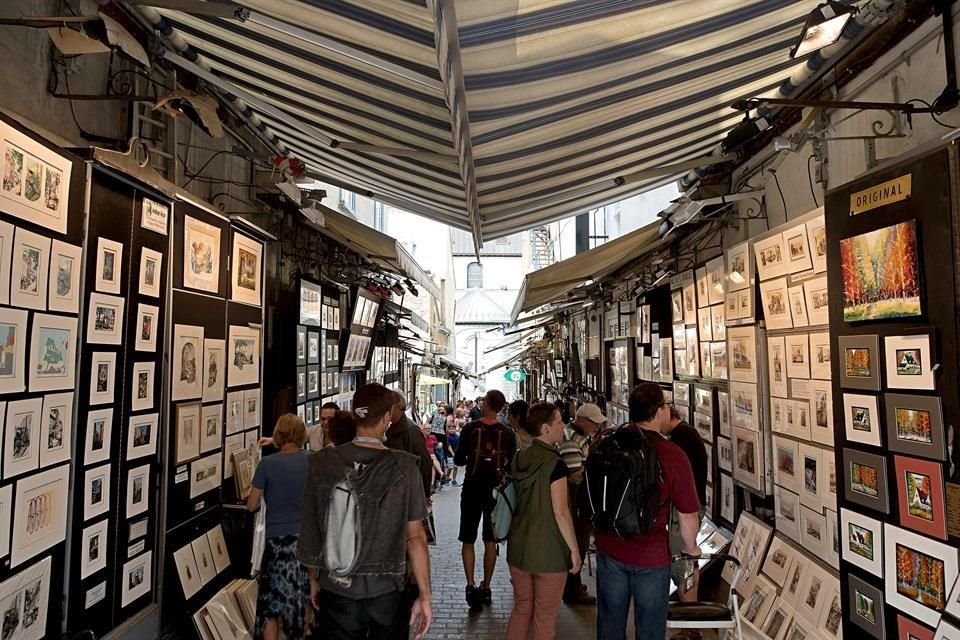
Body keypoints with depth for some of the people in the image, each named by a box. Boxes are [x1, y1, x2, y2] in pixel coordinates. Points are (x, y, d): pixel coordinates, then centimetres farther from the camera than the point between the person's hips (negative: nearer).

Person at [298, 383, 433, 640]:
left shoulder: (322, 464, -9)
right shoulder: (404, 467, -15)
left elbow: (310, 531, 0)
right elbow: (415, 537, -12)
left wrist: (314, 580, 14)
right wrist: (425, 594, -2)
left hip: (336, 590, 1)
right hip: (387, 591, -1)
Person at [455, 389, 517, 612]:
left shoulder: (470, 428, -10)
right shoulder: (507, 433, -4)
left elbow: (459, 460, -6)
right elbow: (512, 465, 1)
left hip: (472, 489, -2)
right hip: (495, 490, 2)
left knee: (468, 540, 7)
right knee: (490, 541, 14)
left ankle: (471, 586, -6)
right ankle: (485, 588, 21)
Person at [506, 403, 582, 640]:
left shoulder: (518, 459, 3)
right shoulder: (555, 463, -18)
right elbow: (560, 512, -19)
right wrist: (574, 549, -9)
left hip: (519, 547, 6)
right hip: (549, 551, -6)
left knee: (521, 609, 19)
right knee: (545, 617, 9)